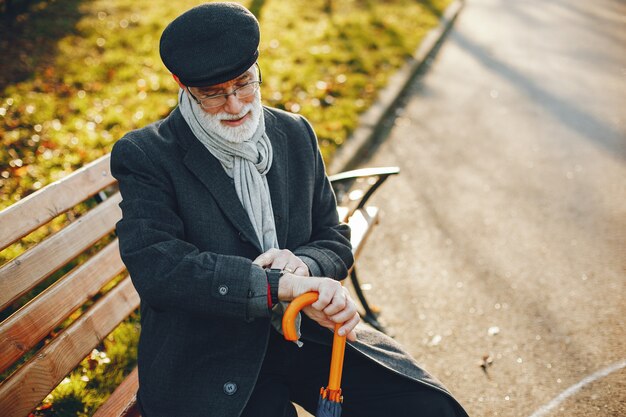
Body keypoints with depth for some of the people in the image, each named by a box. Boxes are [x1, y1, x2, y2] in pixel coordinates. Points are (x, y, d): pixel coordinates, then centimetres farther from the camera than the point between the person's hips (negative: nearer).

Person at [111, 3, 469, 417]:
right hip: (207, 359, -2)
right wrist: (285, 286, -30)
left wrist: (304, 264, -14)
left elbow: (336, 243, 11)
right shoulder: (145, 156, -7)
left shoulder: (296, 134, 8)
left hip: (304, 329, 3)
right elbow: (155, 266, -22)